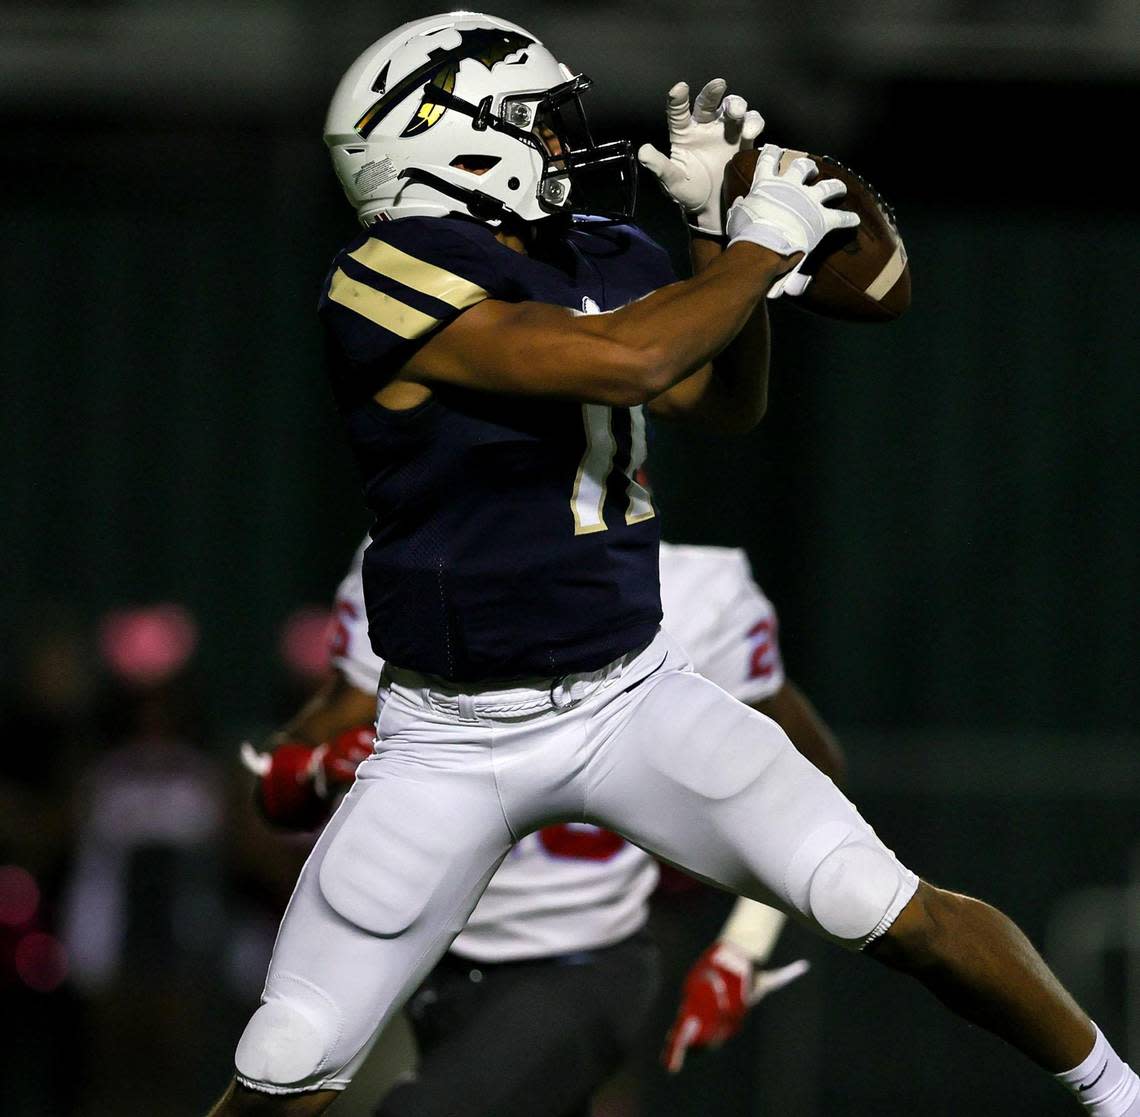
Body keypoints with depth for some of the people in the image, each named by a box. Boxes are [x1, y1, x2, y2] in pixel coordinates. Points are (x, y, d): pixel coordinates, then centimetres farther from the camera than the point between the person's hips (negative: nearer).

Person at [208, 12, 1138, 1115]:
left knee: (902, 918, -9)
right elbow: (624, 360, -30)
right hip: (453, 736, -5)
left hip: (632, 694, 5)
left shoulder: (604, 257, 4)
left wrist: (720, 231, 2)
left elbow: (729, 401, 18)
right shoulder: (390, 280, -19)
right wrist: (763, 247, -16)